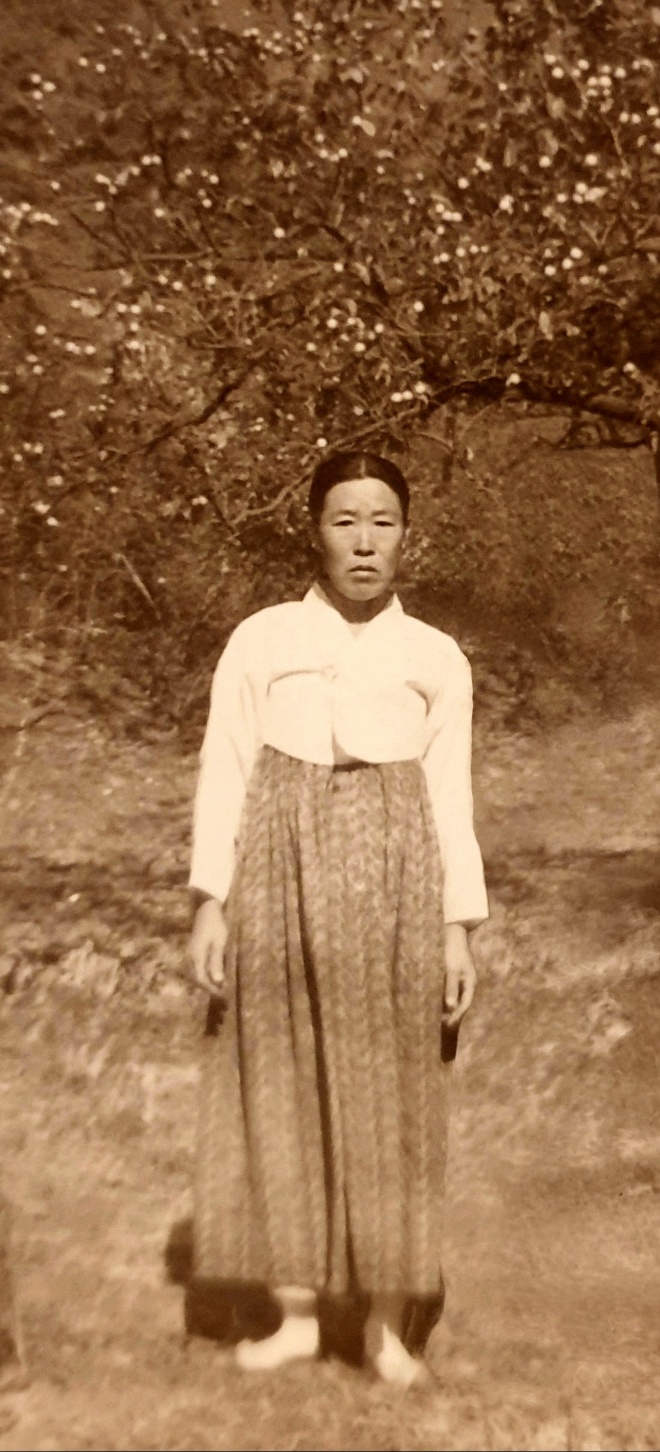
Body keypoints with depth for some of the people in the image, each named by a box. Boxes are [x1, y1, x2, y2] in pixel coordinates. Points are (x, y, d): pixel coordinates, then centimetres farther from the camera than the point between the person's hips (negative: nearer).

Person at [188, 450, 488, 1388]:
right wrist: (211, 902, -4)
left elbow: (452, 801, 7)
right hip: (281, 873, 0)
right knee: (281, 1089, 4)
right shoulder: (260, 641, 6)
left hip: (393, 879, 0)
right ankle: (297, 1313, 18)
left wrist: (460, 930, 1)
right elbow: (224, 774, 3)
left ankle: (386, 1325, 16)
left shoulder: (437, 660, 7)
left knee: (387, 1096, 3)